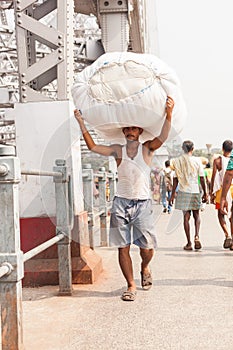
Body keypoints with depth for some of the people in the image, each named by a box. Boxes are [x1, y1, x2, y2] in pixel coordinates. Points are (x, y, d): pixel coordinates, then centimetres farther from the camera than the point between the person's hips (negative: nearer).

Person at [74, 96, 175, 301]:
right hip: (121, 203, 2)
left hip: (143, 203, -1)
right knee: (123, 247, 1)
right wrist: (81, 123, -5)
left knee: (147, 247, -2)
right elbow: (93, 147, 1)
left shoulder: (147, 148, 4)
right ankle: (131, 286, 16)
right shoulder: (118, 150, 9)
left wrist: (169, 113, -31)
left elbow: (163, 137, -15)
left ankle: (145, 268, 32)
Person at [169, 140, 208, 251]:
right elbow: (201, 178, -1)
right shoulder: (197, 160, -2)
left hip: (183, 191, 0)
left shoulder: (178, 161, 0)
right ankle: (197, 236, -7)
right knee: (196, 215, 15)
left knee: (186, 217, 4)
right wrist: (205, 193, 6)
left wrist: (173, 194, 6)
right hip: (195, 191, 0)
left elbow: (175, 179, 0)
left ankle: (189, 243, 4)